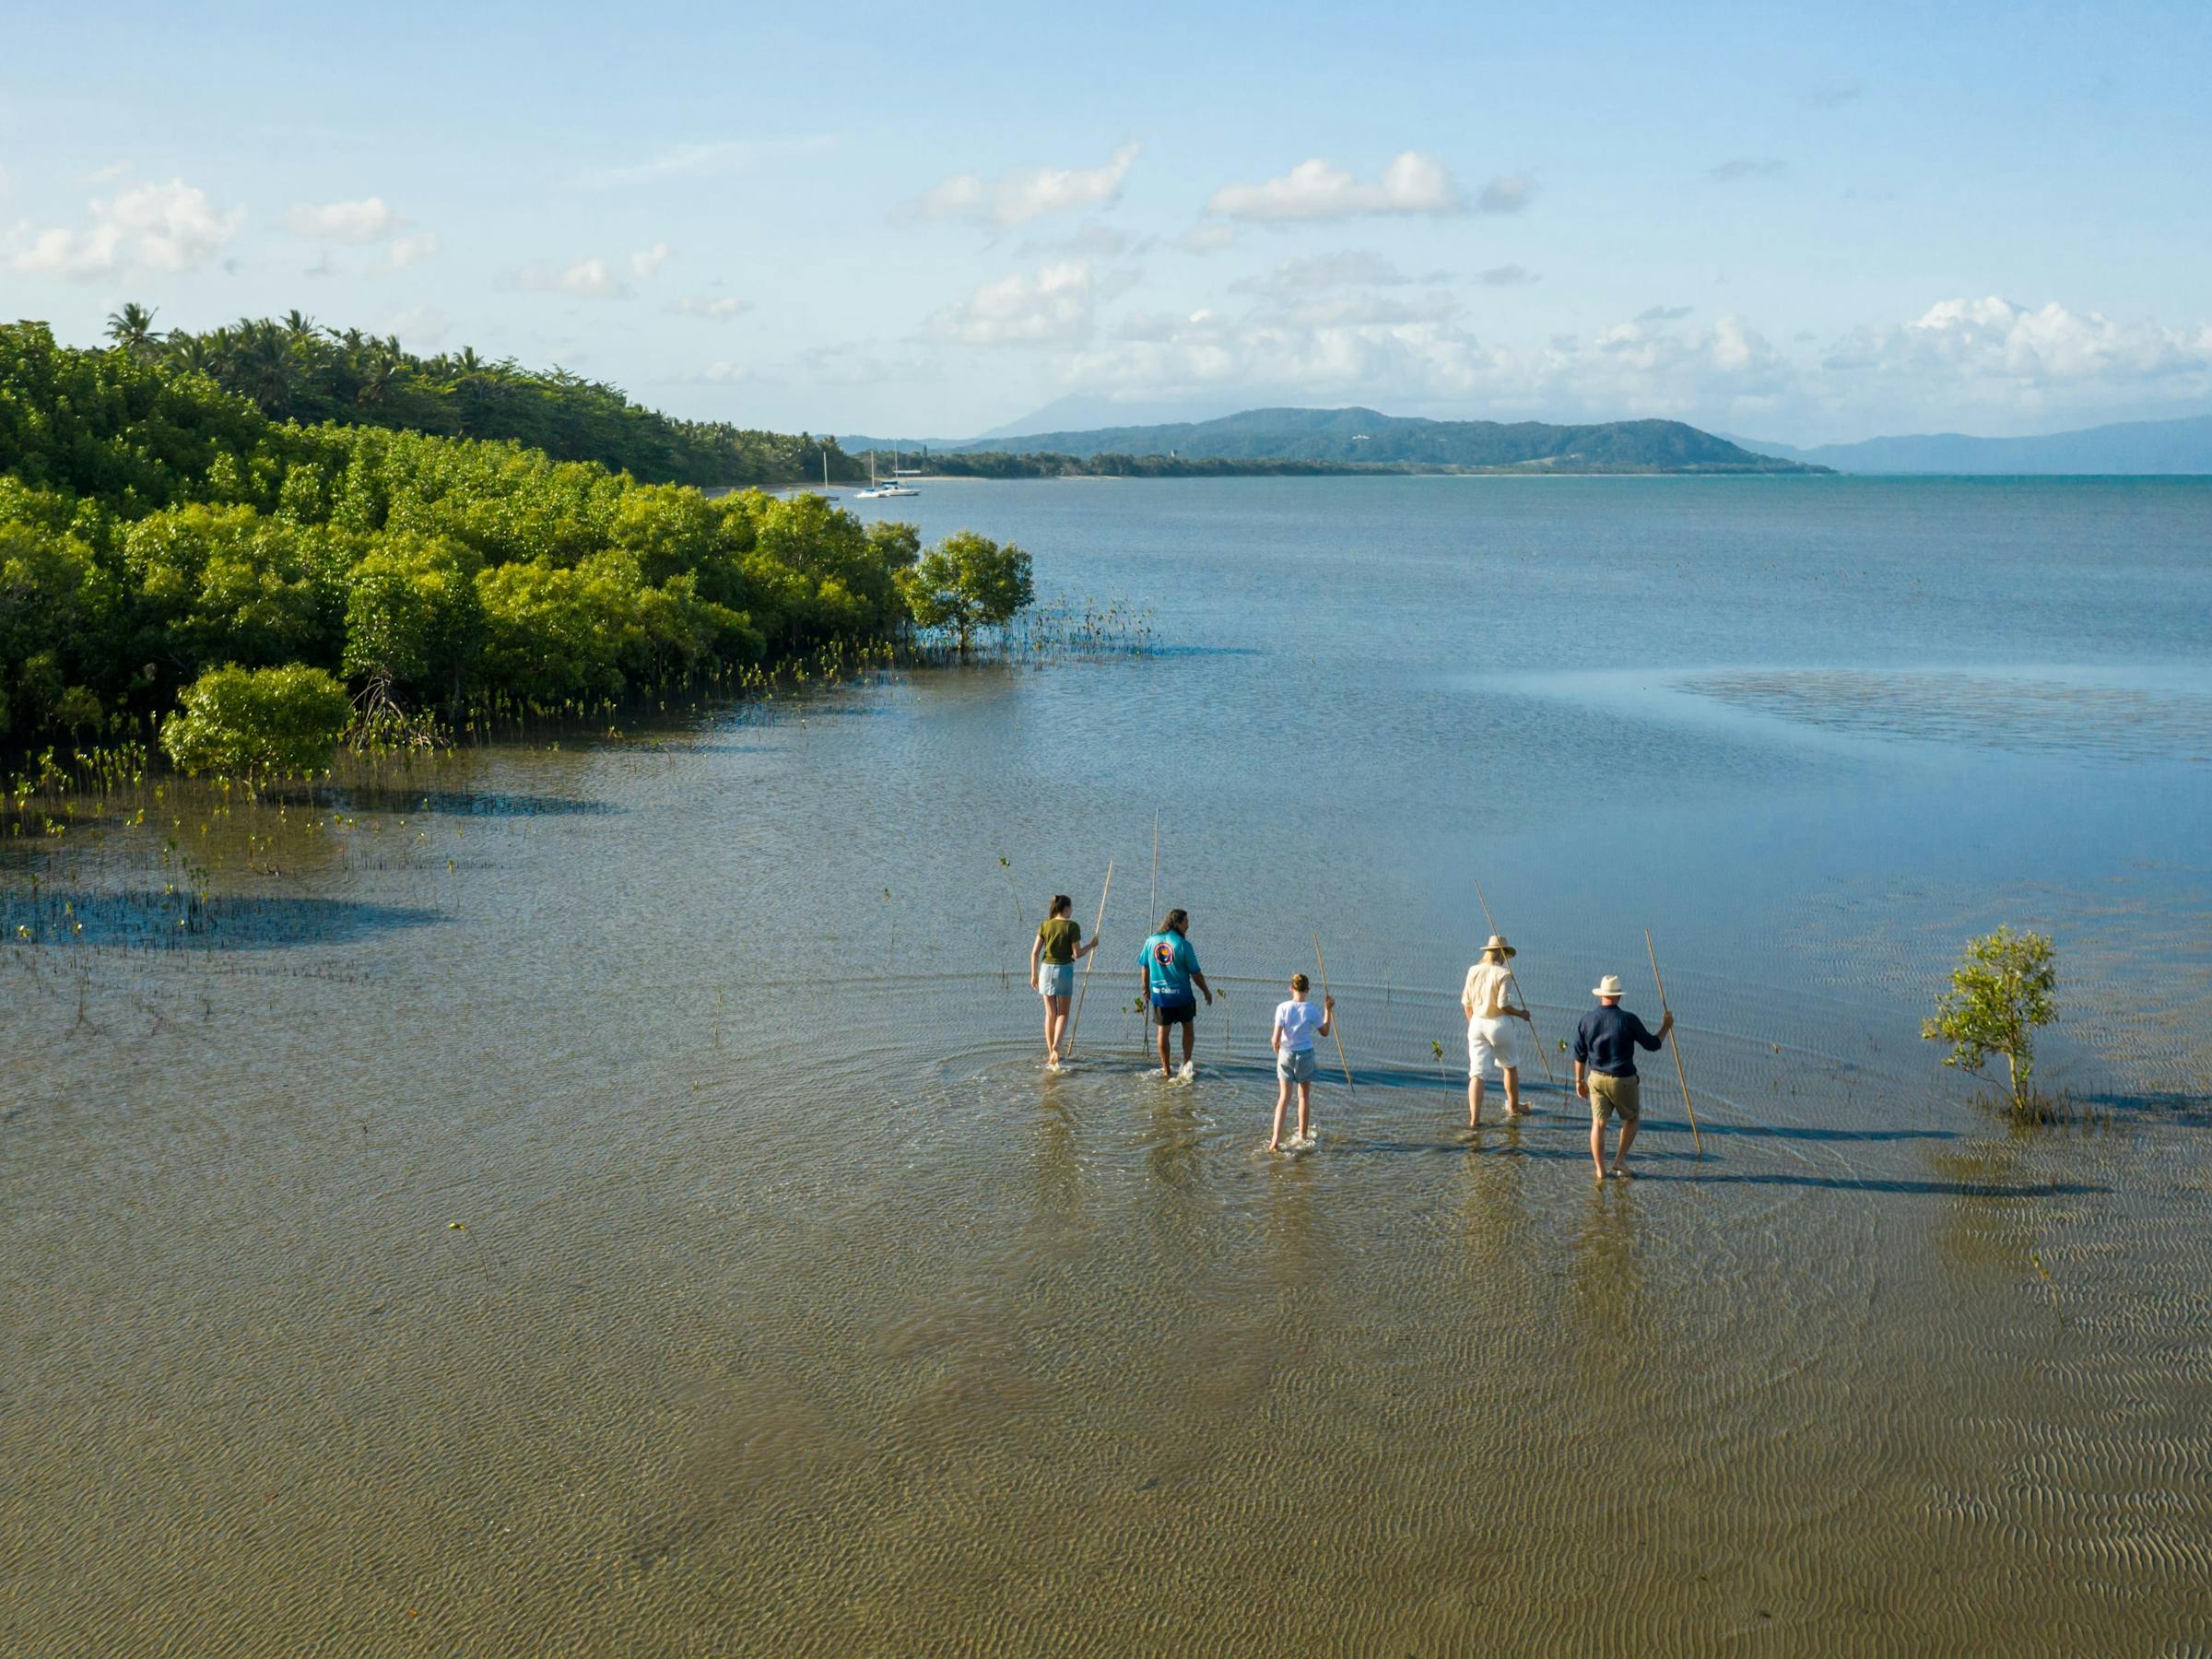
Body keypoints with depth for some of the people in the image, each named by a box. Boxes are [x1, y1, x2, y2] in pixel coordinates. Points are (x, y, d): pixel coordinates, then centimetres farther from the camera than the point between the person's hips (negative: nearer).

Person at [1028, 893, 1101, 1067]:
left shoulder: (1046, 925, 3)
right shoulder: (1072, 926, -9)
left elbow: (1035, 952, 1)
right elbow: (1077, 954, -10)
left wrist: (1034, 974, 9)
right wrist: (1091, 945, 8)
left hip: (1046, 968, 3)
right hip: (1064, 970, -3)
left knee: (1050, 1014, 13)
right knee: (1063, 1013, 8)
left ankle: (1051, 1053, 14)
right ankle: (1056, 1045, -16)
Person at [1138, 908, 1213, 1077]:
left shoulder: (1151, 941, -2)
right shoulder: (1183, 944, -14)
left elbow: (1145, 967, 8)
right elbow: (1195, 974, -10)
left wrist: (1146, 989, 22)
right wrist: (1207, 992, 4)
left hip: (1159, 994, 3)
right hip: (1181, 994, -3)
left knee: (1163, 1031, 11)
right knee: (1188, 1028, 16)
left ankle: (1166, 1070, 17)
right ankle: (1186, 1065, 15)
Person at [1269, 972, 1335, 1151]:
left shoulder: (1283, 1008, -11)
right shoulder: (1312, 1010, -11)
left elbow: (1276, 1039, -12)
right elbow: (1325, 1032, 4)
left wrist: (1277, 1050, 9)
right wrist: (1328, 1010, 10)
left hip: (1286, 1055, 1)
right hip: (1305, 1055, -1)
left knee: (1284, 1097, 7)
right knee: (1304, 1096, 17)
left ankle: (1276, 1139, -3)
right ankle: (1303, 1137, 28)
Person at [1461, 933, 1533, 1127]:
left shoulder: (1473, 971, 3)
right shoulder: (1503, 974, -12)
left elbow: (1466, 1002, 7)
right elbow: (1503, 1005, -17)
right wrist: (1521, 1014, 1)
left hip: (1477, 1024, 4)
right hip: (1498, 1024, -4)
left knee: (1476, 1073, 1)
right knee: (1510, 1067, 20)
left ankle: (1474, 1118, -6)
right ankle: (1513, 1108, 33)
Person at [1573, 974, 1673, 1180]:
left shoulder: (1587, 1020, -3)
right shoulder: (1628, 1020, -14)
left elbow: (1579, 1055, 3)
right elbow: (1652, 1044, -4)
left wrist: (1579, 1081, 15)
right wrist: (1666, 1026, 12)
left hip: (1596, 1078, 3)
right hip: (1622, 1080, -3)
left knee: (1598, 1123, 10)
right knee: (1631, 1119, 19)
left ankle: (1601, 1171, 9)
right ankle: (1619, 1162, 15)